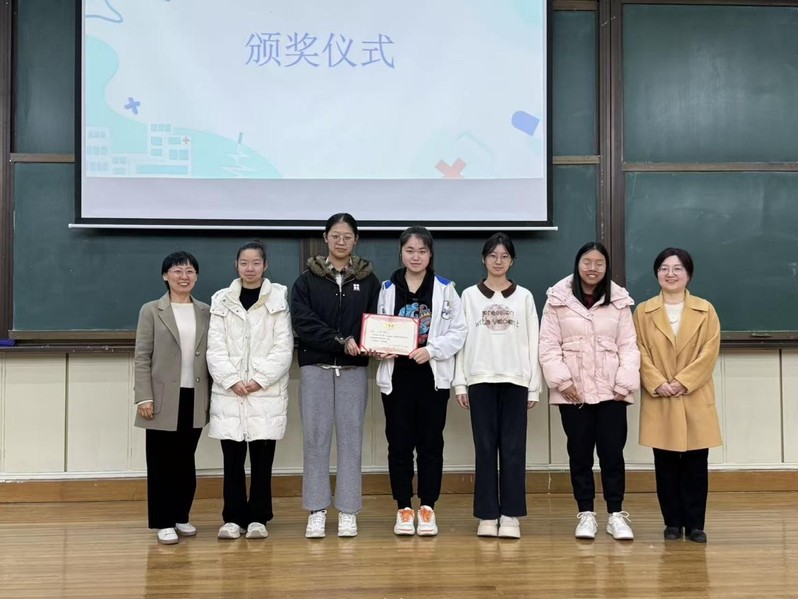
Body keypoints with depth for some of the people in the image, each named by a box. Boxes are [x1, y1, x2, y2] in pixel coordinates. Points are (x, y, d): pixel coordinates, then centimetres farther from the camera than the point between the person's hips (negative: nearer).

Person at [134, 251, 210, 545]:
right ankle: (164, 523, 11)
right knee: (162, 463, 3)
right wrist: (144, 397, -11)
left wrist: (212, 397, 3)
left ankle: (181, 517, 22)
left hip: (194, 399, 3)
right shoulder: (151, 311, 0)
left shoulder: (205, 313, 8)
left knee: (186, 462, 11)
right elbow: (141, 357, -3)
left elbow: (210, 355, 7)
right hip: (163, 399, -3)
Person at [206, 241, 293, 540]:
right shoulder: (221, 300, 7)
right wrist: (232, 380, -10)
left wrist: (260, 380, -11)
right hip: (229, 391, 1)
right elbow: (215, 347, 2)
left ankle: (257, 518, 12)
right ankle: (233, 518, 13)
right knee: (232, 458, 3)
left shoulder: (278, 298, 2)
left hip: (267, 391, -1)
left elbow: (284, 347, -2)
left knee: (262, 458, 1)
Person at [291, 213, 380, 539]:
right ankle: (317, 511, 9)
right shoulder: (307, 279, 5)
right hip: (315, 367, 0)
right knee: (315, 438, 1)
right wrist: (341, 342, -16)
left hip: (354, 369, 1)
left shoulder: (368, 280, 8)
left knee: (350, 438, 3)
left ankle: (348, 512, 10)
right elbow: (302, 321, -6)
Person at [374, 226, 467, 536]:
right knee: (399, 443, 5)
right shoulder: (388, 288, 6)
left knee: (430, 443, 5)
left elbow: (458, 331, -2)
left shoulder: (445, 288, 1)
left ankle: (427, 508, 15)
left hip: (433, 376, -1)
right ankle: (404, 509, 15)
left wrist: (431, 349, -15)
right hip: (396, 376, 1)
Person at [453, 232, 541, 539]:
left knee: (513, 448, 0)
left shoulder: (524, 297, 7)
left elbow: (532, 343, 5)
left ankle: (510, 515, 6)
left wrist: (534, 387, 1)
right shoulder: (469, 295, 7)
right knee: (485, 448, 2)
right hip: (480, 379, 0)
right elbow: (461, 340, 4)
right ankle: (487, 515, 8)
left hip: (515, 380, 0)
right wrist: (460, 383, -1)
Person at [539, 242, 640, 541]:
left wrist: (625, 383, -7)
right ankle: (586, 514, 17)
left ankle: (616, 515, 13)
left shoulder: (619, 301, 4)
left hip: (611, 390, 1)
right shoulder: (558, 300, 0)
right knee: (580, 453, 7)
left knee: (612, 452, 2)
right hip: (573, 392, -1)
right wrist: (562, 381, -11)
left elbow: (628, 346, 3)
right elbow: (549, 346, -2)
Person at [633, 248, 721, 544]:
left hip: (695, 399, 0)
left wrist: (683, 382, -13)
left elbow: (709, 351, -3)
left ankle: (695, 524, 11)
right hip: (659, 400, 0)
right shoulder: (643, 311, 5)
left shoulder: (705, 310, 5)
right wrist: (658, 383, -14)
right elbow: (640, 352, 0)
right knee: (666, 464, 5)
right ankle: (673, 522, 14)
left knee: (696, 464, 2)